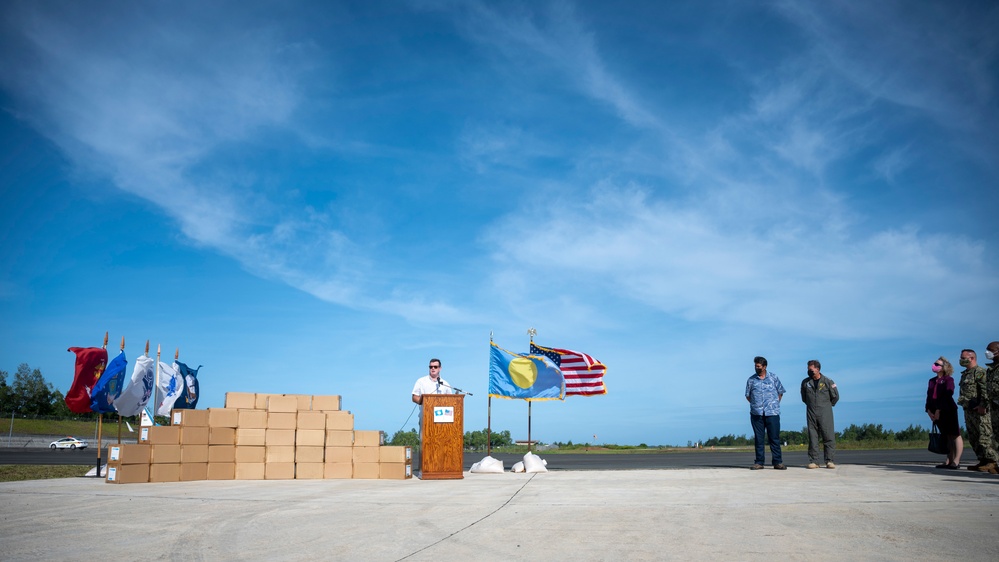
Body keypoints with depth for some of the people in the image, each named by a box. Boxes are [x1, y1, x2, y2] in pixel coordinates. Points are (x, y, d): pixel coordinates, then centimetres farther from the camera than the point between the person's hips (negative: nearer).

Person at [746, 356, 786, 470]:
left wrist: (775, 404, 7)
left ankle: (777, 462, 3)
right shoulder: (751, 380, 9)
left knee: (774, 438, -2)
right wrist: (755, 404, 6)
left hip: (772, 413, -1)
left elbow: (780, 392, 13)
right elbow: (748, 395, 15)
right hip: (756, 413, 1)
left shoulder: (773, 378, 6)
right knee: (758, 438, 3)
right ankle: (759, 462, 7)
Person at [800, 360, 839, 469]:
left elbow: (835, 396, 10)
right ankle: (813, 461, 3)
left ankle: (830, 461, -3)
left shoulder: (827, 381, 0)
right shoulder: (805, 382, 9)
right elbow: (803, 397, 23)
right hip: (811, 413, 3)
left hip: (825, 413, -2)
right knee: (812, 437, 1)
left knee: (828, 436, -6)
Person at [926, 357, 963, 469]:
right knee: (947, 436, 10)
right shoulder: (932, 381, 16)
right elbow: (929, 397, 11)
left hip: (948, 410, -7)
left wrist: (939, 410, -18)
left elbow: (947, 396, -13)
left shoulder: (948, 379, -3)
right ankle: (949, 461, 11)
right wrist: (929, 411, -2)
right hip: (936, 412, 7)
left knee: (955, 435, -4)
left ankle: (956, 461, -7)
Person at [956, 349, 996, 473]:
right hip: (968, 410, 10)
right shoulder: (964, 374, 21)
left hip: (979, 411, -10)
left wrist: (982, 406, -24)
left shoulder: (980, 372, -8)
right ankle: (983, 461, 15)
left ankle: (991, 462, -7)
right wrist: (964, 405, 19)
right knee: (973, 438, 10)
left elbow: (985, 390, -18)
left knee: (984, 436, -9)